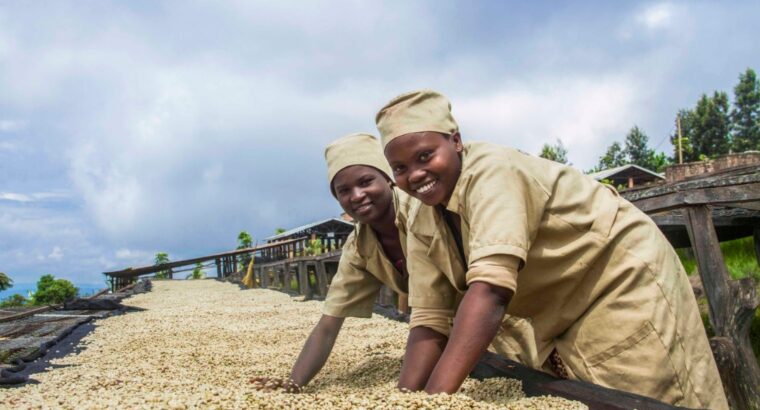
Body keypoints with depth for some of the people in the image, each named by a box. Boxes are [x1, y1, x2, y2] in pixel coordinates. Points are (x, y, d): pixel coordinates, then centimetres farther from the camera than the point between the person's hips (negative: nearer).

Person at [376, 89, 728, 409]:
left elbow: (490, 288, -40)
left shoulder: (491, 171, -29)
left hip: (626, 286, -7)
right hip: (561, 328, 7)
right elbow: (429, 320, -7)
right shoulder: (421, 227, -5)